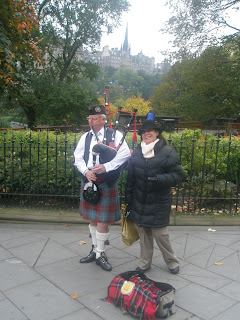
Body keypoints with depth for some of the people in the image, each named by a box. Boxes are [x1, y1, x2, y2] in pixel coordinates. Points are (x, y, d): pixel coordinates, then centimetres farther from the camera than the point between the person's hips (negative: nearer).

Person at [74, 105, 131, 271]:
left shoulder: (114, 135, -5)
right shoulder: (85, 137, 9)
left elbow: (125, 154, -16)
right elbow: (78, 158, 7)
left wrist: (106, 167, -23)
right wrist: (86, 171, -12)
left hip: (106, 184, -5)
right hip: (88, 182, 5)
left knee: (102, 220, -1)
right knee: (92, 218, 16)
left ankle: (100, 254, 17)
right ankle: (95, 249, 33)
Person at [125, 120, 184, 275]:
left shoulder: (167, 152, -6)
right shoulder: (137, 153, 7)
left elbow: (178, 175, -8)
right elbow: (130, 178, 12)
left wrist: (160, 179, -23)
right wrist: (128, 199, 12)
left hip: (158, 204, -4)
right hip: (139, 203, 4)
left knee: (160, 234, 1)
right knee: (143, 234, 13)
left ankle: (172, 262, 26)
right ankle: (145, 263, 31)